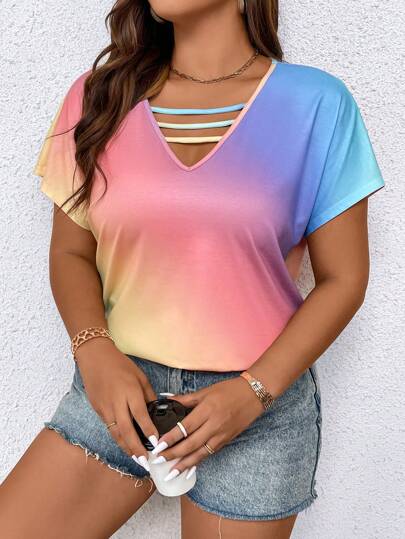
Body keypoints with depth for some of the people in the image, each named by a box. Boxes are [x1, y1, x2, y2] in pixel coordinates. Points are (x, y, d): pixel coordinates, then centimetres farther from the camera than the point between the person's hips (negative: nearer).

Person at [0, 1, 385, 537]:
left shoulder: (316, 102, -5)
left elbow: (342, 279, -3)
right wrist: (94, 351, -11)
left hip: (261, 401, -1)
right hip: (122, 383, 2)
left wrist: (253, 392, -13)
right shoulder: (98, 95, 3)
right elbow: (70, 252, 7)